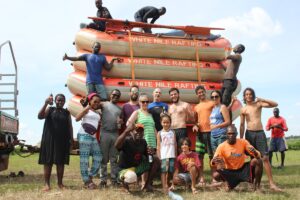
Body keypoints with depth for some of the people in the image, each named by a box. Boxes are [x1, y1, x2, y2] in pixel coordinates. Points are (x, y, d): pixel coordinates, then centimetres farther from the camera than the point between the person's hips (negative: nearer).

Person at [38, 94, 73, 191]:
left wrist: (71, 139, 1)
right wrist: (46, 104, -25)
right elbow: (40, 116, -14)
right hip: (49, 139, -2)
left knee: (61, 162, 5)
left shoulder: (67, 112, 11)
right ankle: (47, 184, 3)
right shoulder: (50, 109, 3)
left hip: (63, 140, 2)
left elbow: (70, 126, 11)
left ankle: (60, 183, 13)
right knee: (48, 162, -1)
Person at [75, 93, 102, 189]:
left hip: (93, 137, 7)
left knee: (98, 157, 4)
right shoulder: (87, 110, 2)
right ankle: (86, 181, -1)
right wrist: (86, 108, -18)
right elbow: (77, 118, -13)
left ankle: (90, 178, 15)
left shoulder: (98, 113, 20)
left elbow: (99, 125, 24)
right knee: (84, 159, -5)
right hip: (84, 135, -7)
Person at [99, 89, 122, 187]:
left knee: (114, 159, 7)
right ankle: (103, 179, 7)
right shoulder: (104, 104, 6)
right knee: (104, 158, 1)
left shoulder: (120, 109, 15)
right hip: (104, 133, -3)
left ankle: (114, 179, 12)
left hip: (115, 134, 3)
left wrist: (121, 123, -6)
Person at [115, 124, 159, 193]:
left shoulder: (143, 142, 0)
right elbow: (116, 145, -44)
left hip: (138, 167, 7)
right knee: (131, 177, -41)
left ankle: (147, 184, 3)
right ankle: (124, 180, -1)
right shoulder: (126, 141, -21)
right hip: (125, 169, -7)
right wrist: (126, 131, -53)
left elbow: (147, 156, 10)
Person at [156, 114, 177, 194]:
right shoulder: (160, 133, 2)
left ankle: (167, 185, 22)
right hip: (163, 156, -3)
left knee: (170, 171, 7)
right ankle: (164, 187, -4)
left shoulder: (173, 132, 9)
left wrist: (175, 155, 9)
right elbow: (158, 146, 0)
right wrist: (159, 157, -5)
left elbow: (175, 144, 12)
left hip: (172, 155, 3)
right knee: (164, 171, -5)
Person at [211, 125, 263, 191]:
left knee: (258, 161, -24)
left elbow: (258, 156, -11)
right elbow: (213, 162, -18)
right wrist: (214, 161, -43)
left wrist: (254, 152, -36)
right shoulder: (221, 146, -14)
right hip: (230, 172, 0)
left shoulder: (243, 142, -10)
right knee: (216, 175, -29)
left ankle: (257, 186, -7)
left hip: (243, 169, 1)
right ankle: (229, 183, 6)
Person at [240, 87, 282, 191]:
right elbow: (242, 125, 8)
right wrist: (241, 139, 4)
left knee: (265, 158, -7)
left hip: (260, 133, -1)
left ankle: (272, 183, -9)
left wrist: (262, 99, -15)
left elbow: (275, 104, -4)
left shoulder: (258, 104, 5)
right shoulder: (243, 109, 8)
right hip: (249, 133, 1)